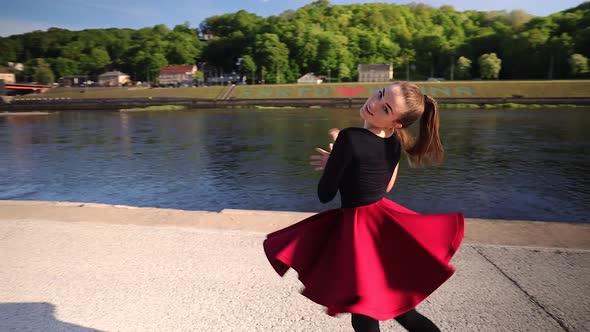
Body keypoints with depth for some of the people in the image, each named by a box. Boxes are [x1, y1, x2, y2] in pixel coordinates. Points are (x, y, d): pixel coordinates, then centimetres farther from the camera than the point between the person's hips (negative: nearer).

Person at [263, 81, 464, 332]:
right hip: (386, 222, 7)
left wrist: (333, 161, 0)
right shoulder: (395, 141, -2)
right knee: (397, 307, 27)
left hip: (357, 229, -7)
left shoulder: (350, 138, -25)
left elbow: (325, 195, -17)